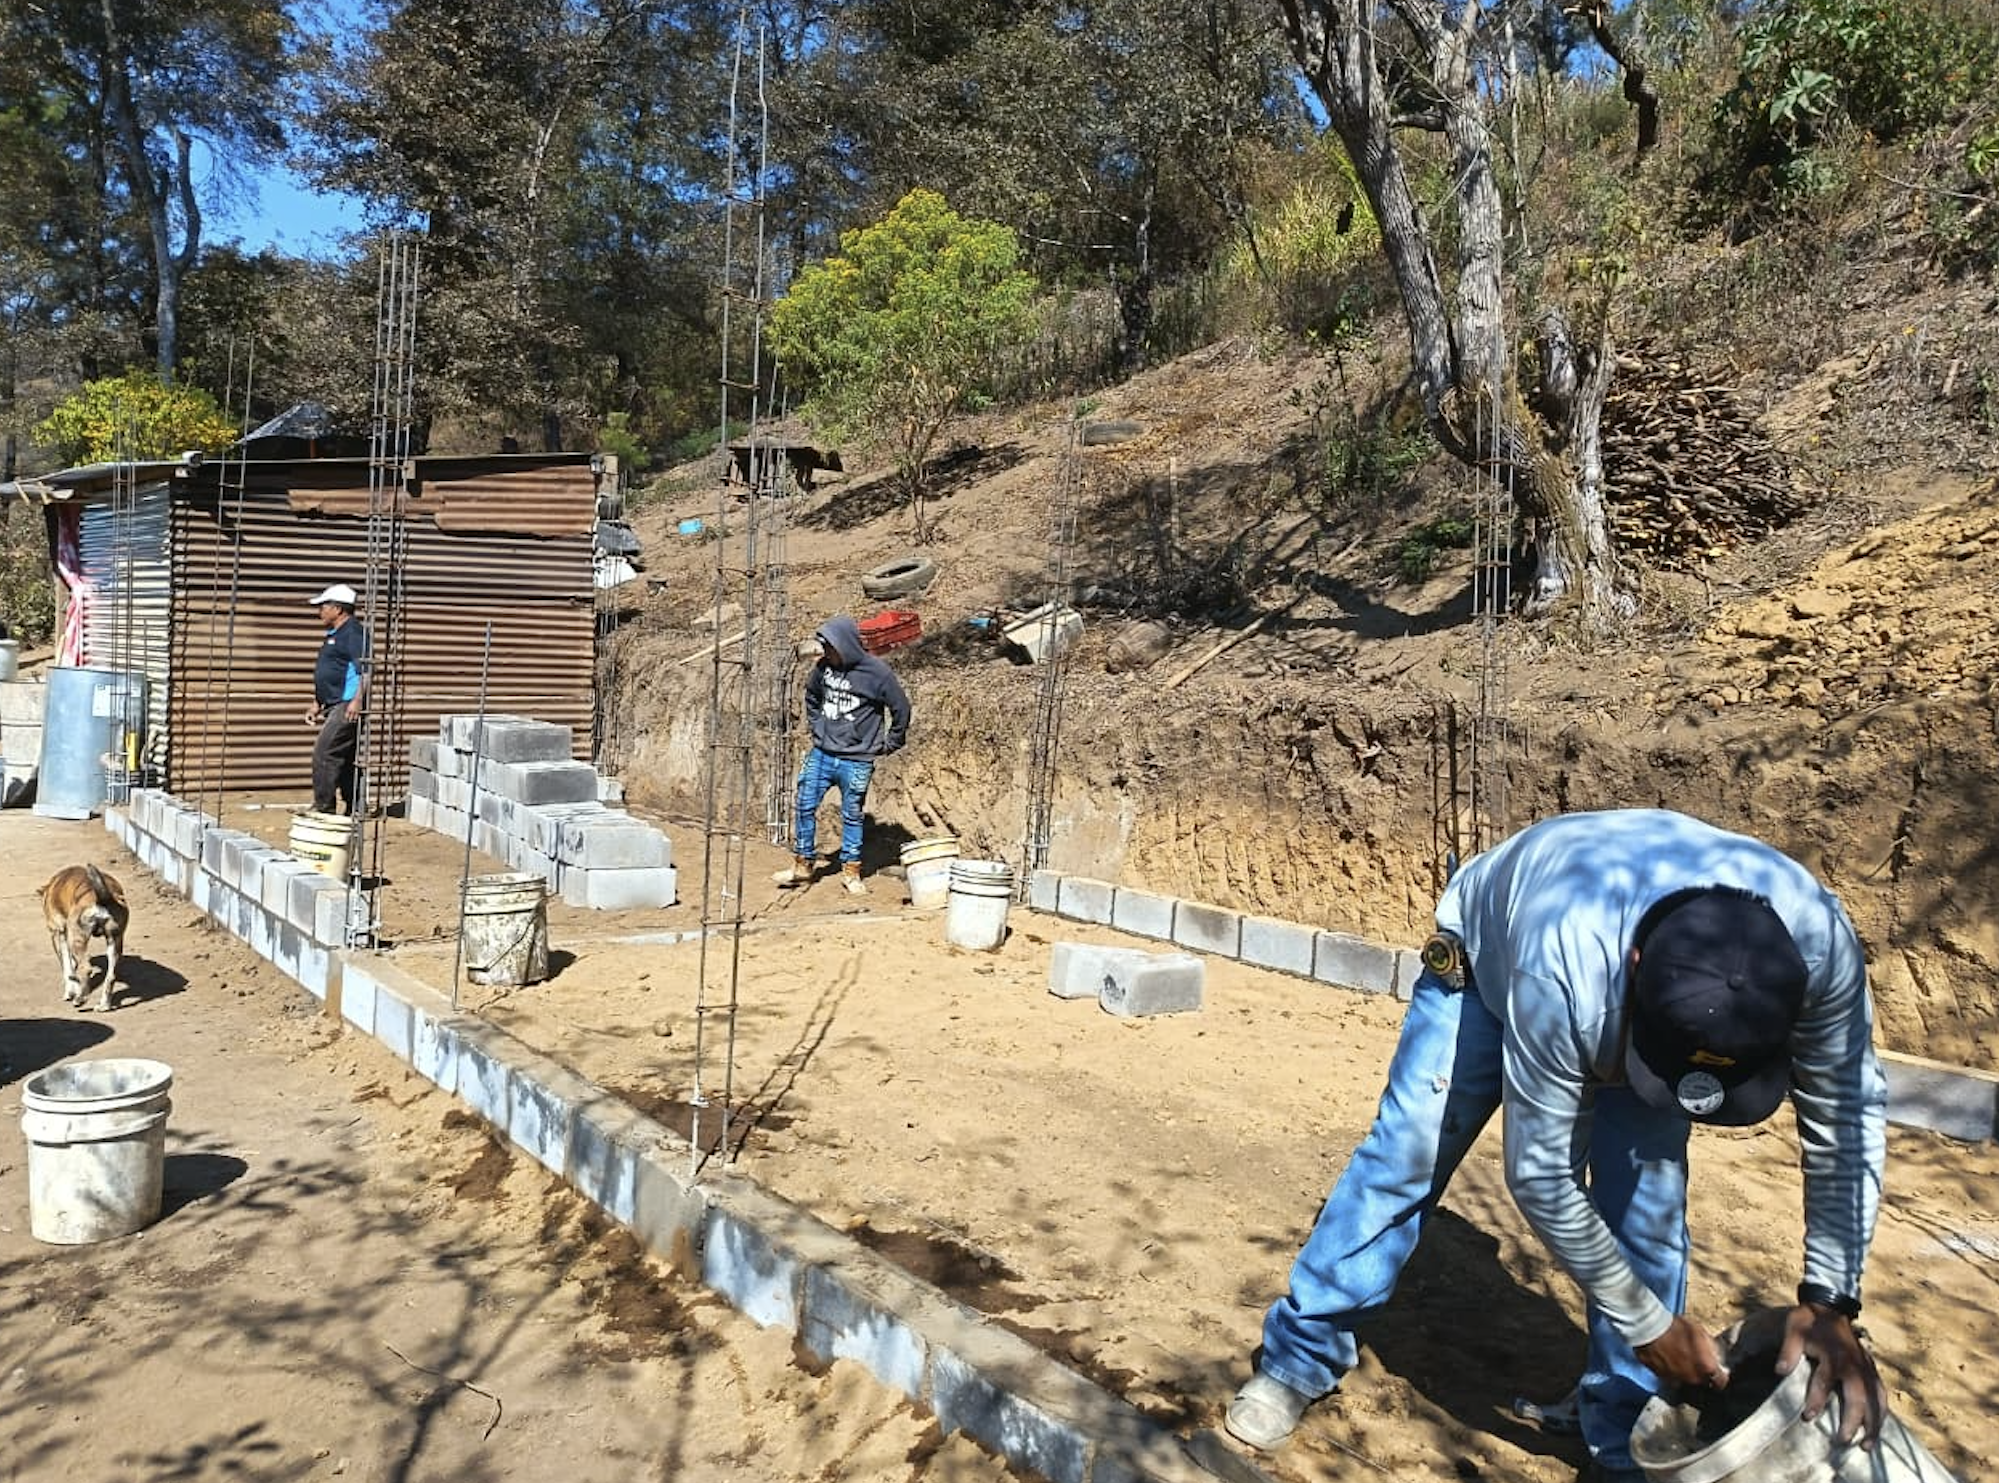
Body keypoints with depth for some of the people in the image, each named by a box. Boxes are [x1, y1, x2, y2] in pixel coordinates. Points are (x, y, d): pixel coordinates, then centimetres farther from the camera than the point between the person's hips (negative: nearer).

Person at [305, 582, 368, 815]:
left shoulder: (353, 633, -10)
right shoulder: (334, 635, 21)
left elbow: (365, 670, -21)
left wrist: (357, 701, -31)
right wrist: (316, 705, 25)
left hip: (347, 706, -10)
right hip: (334, 707, 10)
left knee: (323, 753, -14)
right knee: (344, 759, 11)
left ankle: (323, 808, -10)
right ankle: (353, 811, 15)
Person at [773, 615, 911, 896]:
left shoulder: (877, 673, -13)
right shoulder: (824, 667, 0)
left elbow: (901, 709, -3)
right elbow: (811, 694, 22)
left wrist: (890, 743, 3)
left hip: (856, 761, -4)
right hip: (821, 754, 4)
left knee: (851, 816, 6)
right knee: (806, 808, 5)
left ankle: (851, 871, 20)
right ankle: (803, 864, 21)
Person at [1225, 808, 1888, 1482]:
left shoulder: (1818, 940, -37)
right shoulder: (1560, 971, -47)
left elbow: (1849, 1116, -19)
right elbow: (1539, 1174, -33)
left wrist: (1829, 1298, -26)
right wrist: (1649, 1325, -23)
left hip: (1630, 988, 3)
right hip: (1490, 960, -3)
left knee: (1646, 1195, -9)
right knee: (1402, 1160, -2)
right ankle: (1300, 1355, 16)